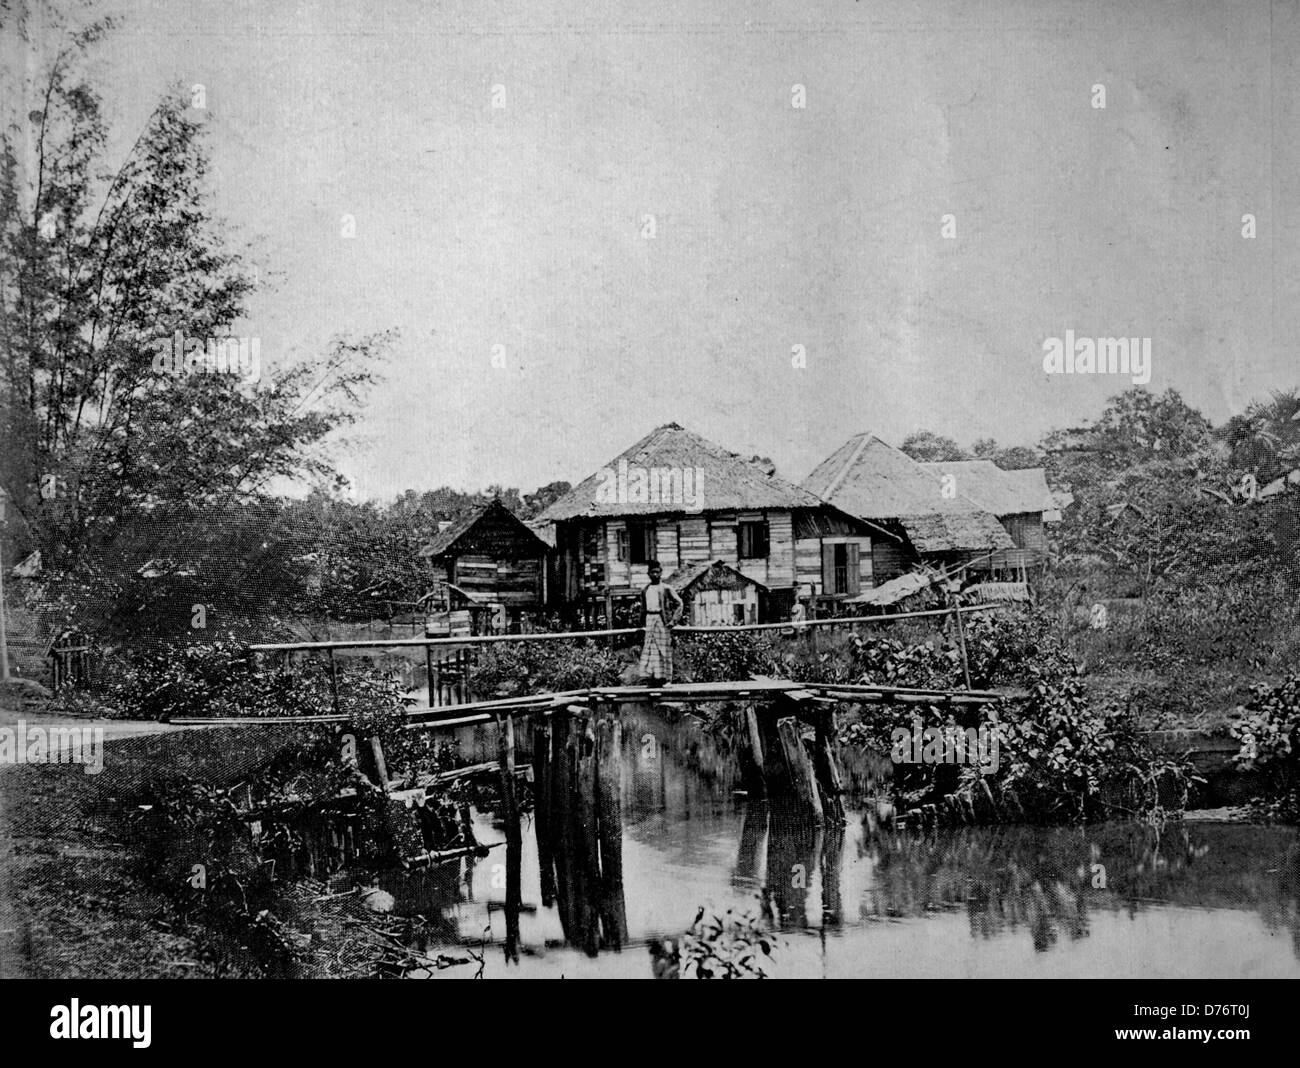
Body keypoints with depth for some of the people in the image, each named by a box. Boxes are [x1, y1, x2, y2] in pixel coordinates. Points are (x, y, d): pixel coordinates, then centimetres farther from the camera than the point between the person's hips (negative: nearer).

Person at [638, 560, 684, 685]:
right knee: (650, 649, -3)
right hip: (649, 620, 4)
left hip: (662, 620, -4)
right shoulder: (645, 591, 15)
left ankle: (666, 679, -1)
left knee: (664, 649, -5)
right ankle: (652, 677, -3)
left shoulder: (666, 588, 1)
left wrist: (673, 620, -7)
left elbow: (679, 604, 0)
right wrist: (642, 622, 13)